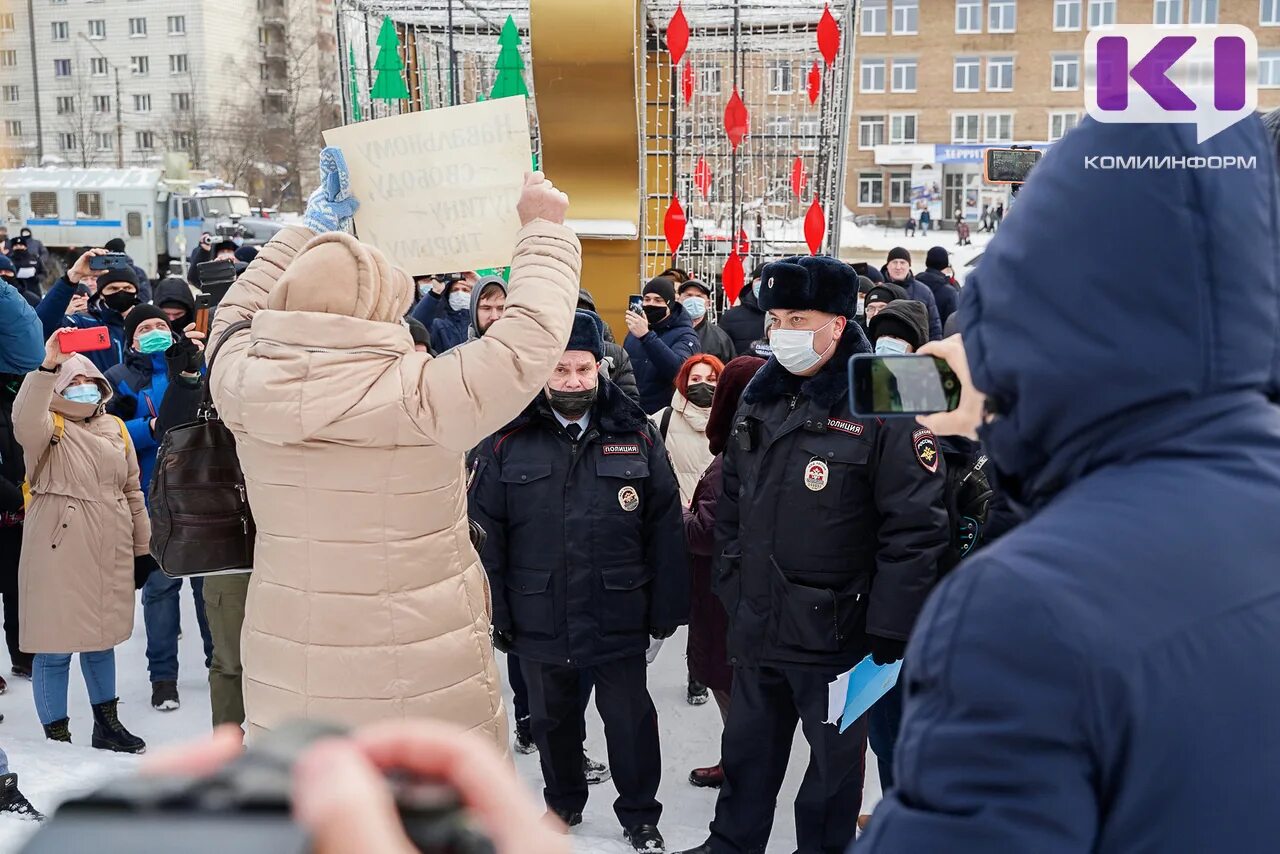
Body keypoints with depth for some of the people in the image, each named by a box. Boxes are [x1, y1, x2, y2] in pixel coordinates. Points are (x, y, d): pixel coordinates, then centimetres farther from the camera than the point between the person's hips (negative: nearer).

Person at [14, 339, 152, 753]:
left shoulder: (115, 427, 13)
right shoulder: (49, 424, -3)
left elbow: (131, 490, 16)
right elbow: (24, 422, -29)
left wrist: (143, 547, 15)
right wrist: (48, 367, -38)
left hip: (110, 552, 5)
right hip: (59, 552, -5)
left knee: (102, 639, 17)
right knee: (55, 645, -1)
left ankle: (107, 723, 29)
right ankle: (57, 735, 8)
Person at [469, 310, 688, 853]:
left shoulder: (636, 436, -3)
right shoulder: (508, 442, -5)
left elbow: (665, 531, -2)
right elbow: (486, 537, -3)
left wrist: (666, 611, -3)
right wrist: (494, 615, -5)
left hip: (619, 619, -1)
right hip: (539, 621, 1)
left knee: (631, 721, 11)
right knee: (553, 721, 19)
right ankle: (563, 801, 41)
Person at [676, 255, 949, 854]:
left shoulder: (883, 406, -16)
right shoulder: (760, 399, 5)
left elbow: (915, 530, -18)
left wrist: (887, 634, -17)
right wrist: (731, 581, 12)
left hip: (837, 632, -6)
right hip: (757, 625, 6)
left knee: (834, 765, 13)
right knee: (747, 752, 21)